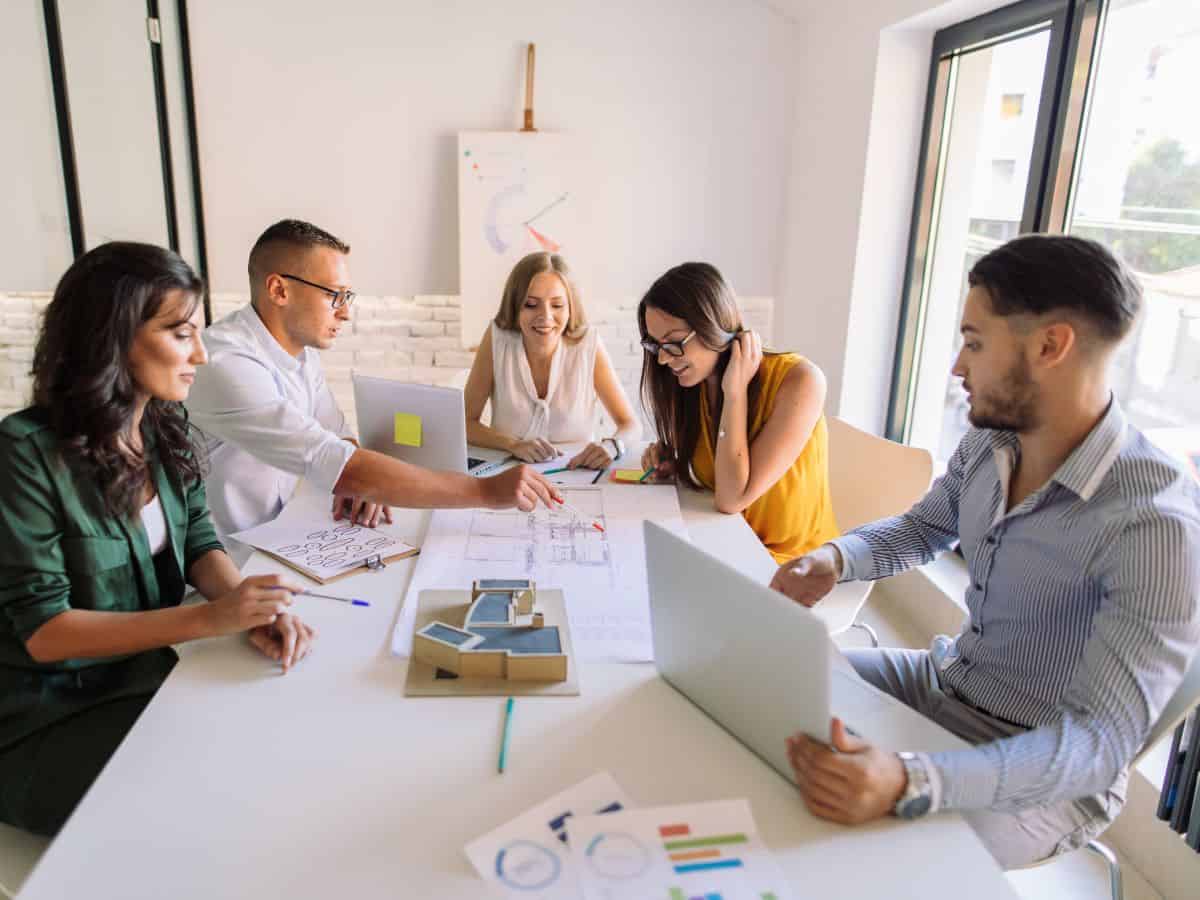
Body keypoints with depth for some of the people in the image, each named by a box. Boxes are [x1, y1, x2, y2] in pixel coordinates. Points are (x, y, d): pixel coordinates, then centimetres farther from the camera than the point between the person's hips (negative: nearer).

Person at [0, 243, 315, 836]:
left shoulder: (164, 428, 1)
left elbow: (199, 541, 2)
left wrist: (251, 609, -20)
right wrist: (210, 618, -29)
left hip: (149, 676, 6)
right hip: (49, 719, -6)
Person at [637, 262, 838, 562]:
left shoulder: (798, 380, -22)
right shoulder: (694, 383, -4)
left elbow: (732, 499, -24)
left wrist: (735, 391, -24)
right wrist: (670, 462, -11)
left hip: (792, 561, -6)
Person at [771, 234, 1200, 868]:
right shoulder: (986, 445, -6)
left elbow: (1103, 740, -32)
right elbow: (923, 529, 13)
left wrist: (910, 783, -48)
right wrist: (835, 558, -10)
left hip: (1052, 773, -7)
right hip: (945, 684, 7)